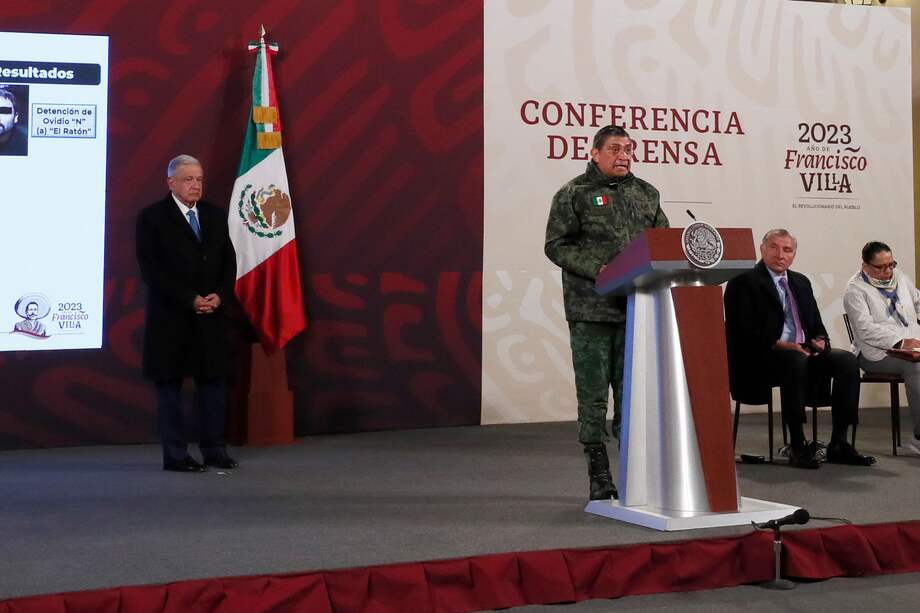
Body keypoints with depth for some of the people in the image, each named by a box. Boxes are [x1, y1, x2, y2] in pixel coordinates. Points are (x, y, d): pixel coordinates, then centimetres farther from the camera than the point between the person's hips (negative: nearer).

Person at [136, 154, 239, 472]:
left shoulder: (215, 215, 11)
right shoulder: (152, 217, -4)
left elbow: (229, 261, 10)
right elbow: (151, 269, -11)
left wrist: (220, 296, -8)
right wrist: (190, 300, -16)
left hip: (212, 315, 5)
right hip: (171, 317, -4)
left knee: (213, 380, 6)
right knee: (170, 384, 2)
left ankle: (214, 449, 15)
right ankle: (174, 455, 9)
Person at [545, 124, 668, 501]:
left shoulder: (646, 194, 15)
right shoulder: (573, 194, 1)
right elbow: (556, 245, -5)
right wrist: (597, 270, -17)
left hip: (637, 308, 4)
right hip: (591, 309, -4)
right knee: (594, 393, 1)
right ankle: (599, 476, 9)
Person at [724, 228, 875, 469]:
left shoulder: (801, 282, 22)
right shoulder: (744, 282, -1)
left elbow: (816, 324, 22)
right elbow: (741, 331, -11)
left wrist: (820, 340, -2)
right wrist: (777, 344, -22)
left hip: (803, 352, 7)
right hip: (758, 361, -7)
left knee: (847, 359, -17)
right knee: (795, 359, -37)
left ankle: (838, 444, -15)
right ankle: (797, 446, -30)